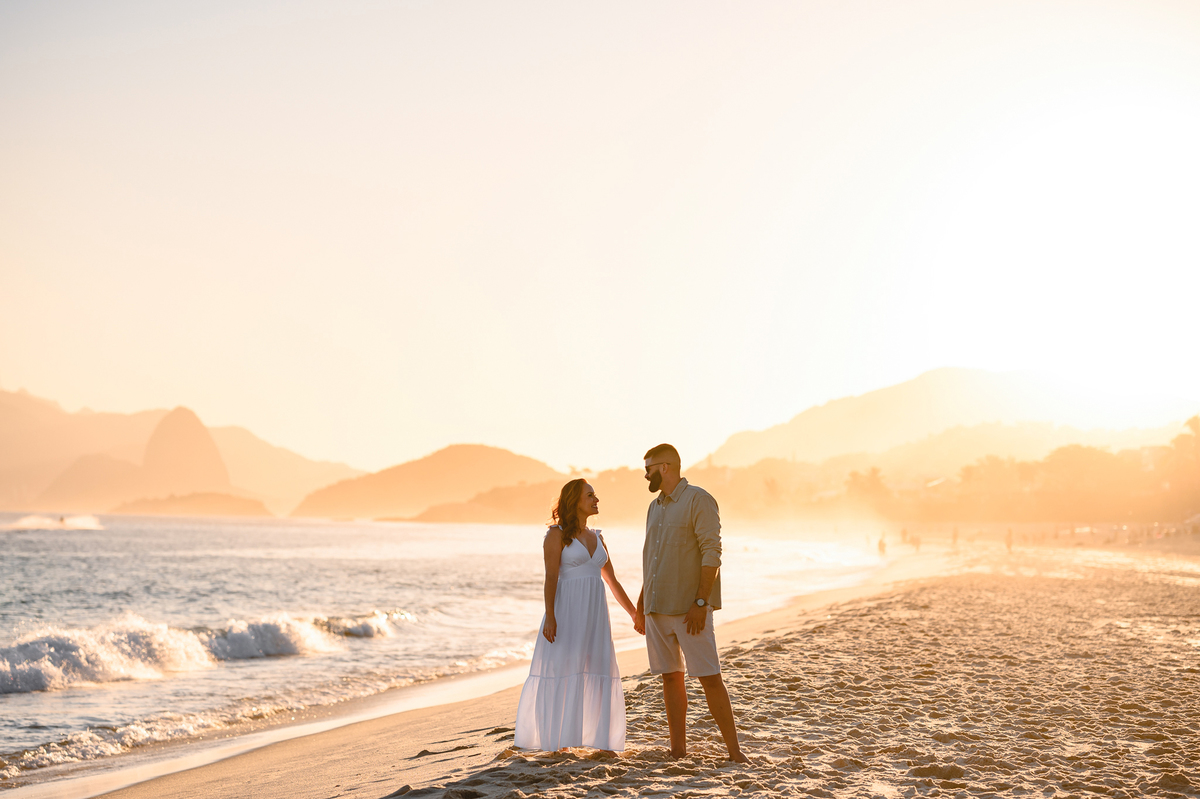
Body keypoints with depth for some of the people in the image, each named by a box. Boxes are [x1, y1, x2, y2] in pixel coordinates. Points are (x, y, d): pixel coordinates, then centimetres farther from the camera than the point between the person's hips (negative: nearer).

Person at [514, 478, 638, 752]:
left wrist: (634, 613, 21)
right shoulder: (557, 534, -2)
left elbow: (612, 581, 20)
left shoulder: (596, 538, 15)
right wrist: (550, 617, -19)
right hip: (567, 609, -6)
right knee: (561, 672, -4)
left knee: (598, 674, 3)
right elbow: (551, 577, -10)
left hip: (595, 613, 6)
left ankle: (601, 740, 9)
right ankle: (556, 741, 2)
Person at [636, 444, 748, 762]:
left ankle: (734, 750, -3)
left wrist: (700, 602, -20)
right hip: (657, 608, 7)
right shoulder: (655, 507, 16)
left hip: (689, 609, -7)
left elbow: (712, 553, -14)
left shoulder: (698, 500, -8)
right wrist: (641, 605, 20)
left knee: (709, 677, -8)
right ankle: (678, 749, 14)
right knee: (670, 676, 8)